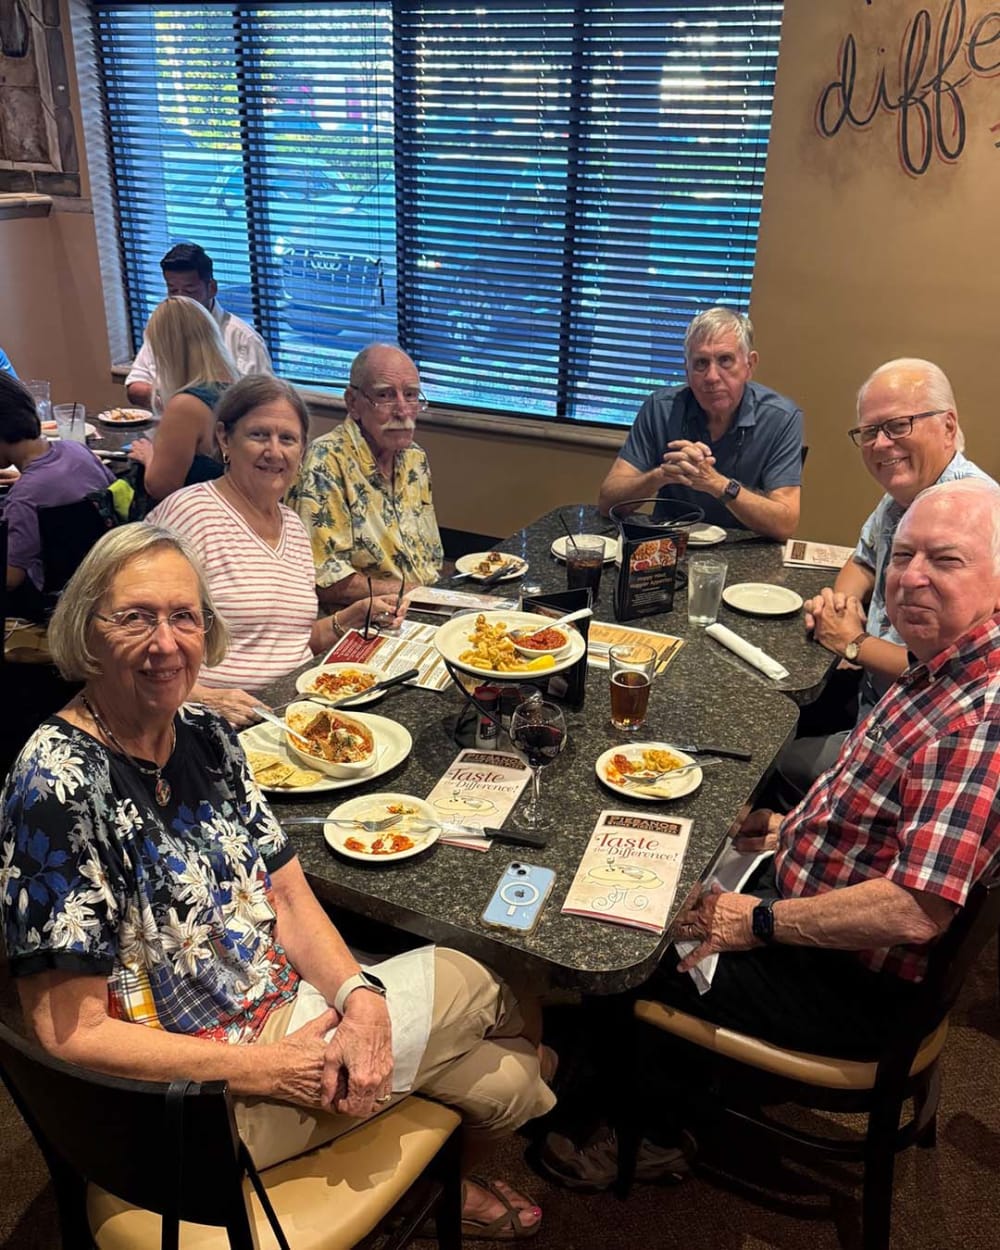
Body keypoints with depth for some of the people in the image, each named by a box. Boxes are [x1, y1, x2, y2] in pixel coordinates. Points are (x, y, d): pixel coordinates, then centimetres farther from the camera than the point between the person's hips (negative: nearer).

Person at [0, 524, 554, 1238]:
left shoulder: (204, 736, -2)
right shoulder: (59, 786, -24)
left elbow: (287, 897, 2)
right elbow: (70, 1032, -22)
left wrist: (361, 997, -15)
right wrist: (264, 1070, -21)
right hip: (195, 1101, -6)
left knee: (503, 1081, 2)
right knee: (478, 986, -1)